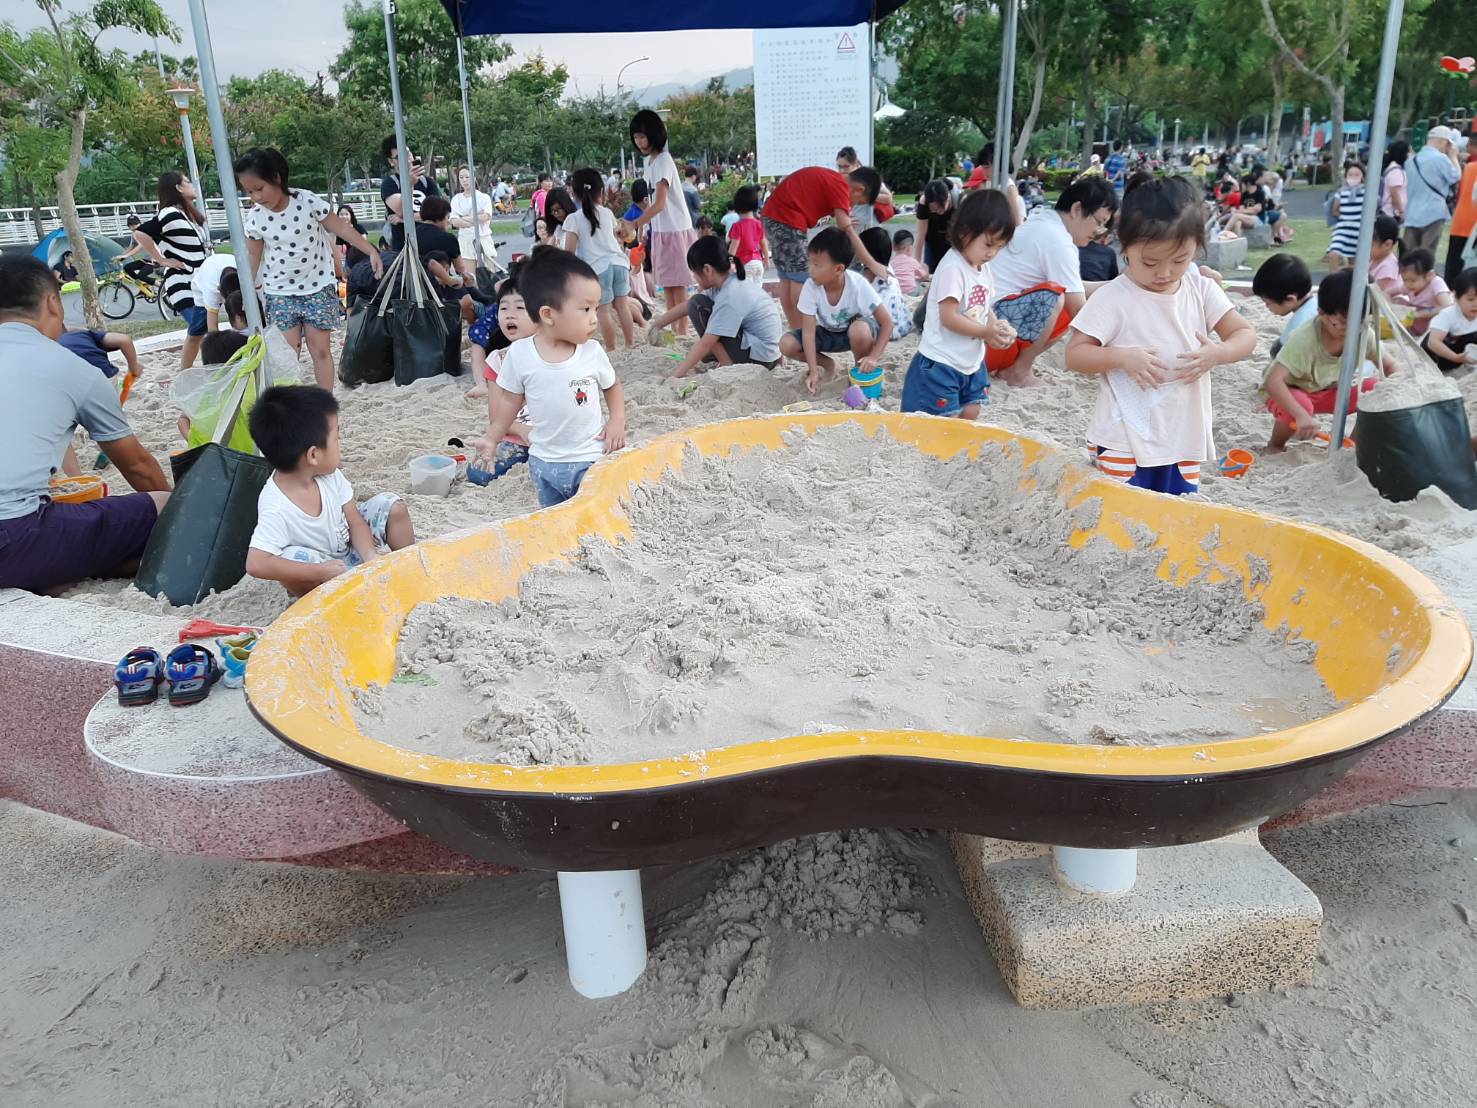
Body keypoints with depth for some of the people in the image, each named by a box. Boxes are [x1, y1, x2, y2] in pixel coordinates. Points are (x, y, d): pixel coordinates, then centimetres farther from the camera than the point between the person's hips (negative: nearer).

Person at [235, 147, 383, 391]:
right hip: (280, 291, 2)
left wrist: (371, 251, -12)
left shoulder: (308, 201, -13)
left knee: (320, 349, 1)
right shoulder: (254, 218, -5)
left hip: (318, 286, -1)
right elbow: (253, 255, 7)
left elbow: (340, 228, -6)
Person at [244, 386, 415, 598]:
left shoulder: (328, 474, -15)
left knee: (393, 507, -7)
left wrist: (371, 557, -22)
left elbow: (354, 519, -6)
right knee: (293, 557, -38)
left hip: (351, 547, 6)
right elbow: (256, 564, -40)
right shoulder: (276, 509, -33)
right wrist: (321, 572, -38)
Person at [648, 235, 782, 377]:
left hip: (759, 356, -10)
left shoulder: (730, 297, -24)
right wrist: (657, 324, 14)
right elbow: (687, 307, 14)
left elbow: (705, 344, -25)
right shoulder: (724, 283, 3)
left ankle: (727, 365, -11)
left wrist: (675, 375, -22)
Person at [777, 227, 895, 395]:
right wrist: (814, 371, -30)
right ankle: (828, 364, 5)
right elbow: (808, 331, -23)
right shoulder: (810, 286, -25)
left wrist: (873, 357, -36)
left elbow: (887, 323, -24)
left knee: (859, 330, -40)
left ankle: (862, 371, -8)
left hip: (855, 330, -3)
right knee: (786, 345, -21)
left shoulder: (858, 285, -31)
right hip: (827, 333, 3)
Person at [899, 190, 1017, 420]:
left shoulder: (983, 268, 8)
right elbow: (949, 318, -24)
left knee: (970, 413, 15)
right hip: (942, 364, -9)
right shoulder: (952, 269, -21)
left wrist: (998, 328, -5)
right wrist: (986, 332, -21)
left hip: (972, 362, 9)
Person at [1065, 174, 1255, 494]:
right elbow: (1074, 355, -9)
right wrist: (1121, 357, -25)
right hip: (1123, 443, -4)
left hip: (1184, 440, 5)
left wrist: (1218, 353, -15)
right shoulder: (1112, 298, -10)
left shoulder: (1202, 291, 3)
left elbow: (1245, 335, 6)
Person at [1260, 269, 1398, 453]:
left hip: (1326, 392, 5)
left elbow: (1390, 366, -4)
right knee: (1301, 405, -38)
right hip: (1287, 392, -5)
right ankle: (1275, 444, -7)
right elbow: (1272, 381, -44)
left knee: (1373, 388, -16)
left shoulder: (1364, 334, -17)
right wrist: (1302, 415, -54)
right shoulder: (1304, 340, -34)